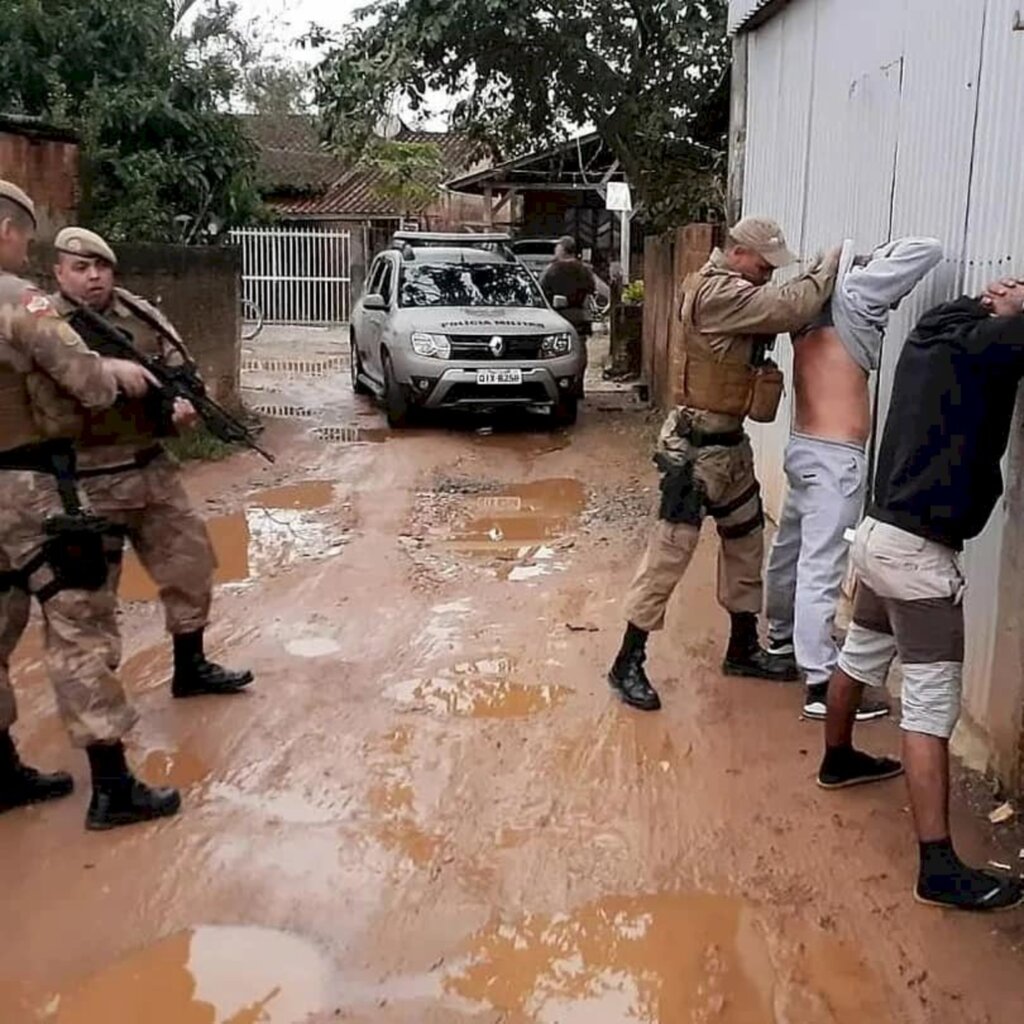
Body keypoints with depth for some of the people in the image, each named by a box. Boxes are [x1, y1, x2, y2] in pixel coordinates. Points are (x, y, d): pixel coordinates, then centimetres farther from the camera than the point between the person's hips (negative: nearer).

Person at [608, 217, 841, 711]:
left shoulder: (736, 291, 13)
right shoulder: (718, 293, -20)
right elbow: (789, 308, -26)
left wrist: (824, 275, -2)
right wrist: (830, 264, -11)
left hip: (730, 443, 10)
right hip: (697, 447, -10)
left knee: (746, 543, 17)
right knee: (670, 552, -6)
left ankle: (743, 648, 31)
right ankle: (628, 663, 2)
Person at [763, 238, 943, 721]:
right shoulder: (852, 296, -11)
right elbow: (927, 250, -13)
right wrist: (879, 256, 4)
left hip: (807, 447, 9)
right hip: (835, 457, -9)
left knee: (791, 549, 22)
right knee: (822, 568, -9)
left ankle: (782, 636, 41)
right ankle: (823, 686, -6)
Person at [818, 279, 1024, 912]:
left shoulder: (939, 333, 8)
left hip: (883, 533, 9)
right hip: (920, 552, -9)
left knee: (862, 654, 27)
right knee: (932, 705, -6)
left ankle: (838, 759, 49)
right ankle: (940, 868, -2)